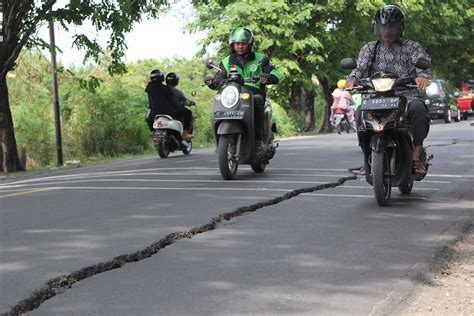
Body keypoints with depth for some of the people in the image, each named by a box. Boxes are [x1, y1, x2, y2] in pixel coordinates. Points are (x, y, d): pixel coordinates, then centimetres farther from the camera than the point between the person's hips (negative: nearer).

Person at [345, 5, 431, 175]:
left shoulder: (412, 47, 9)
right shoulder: (370, 48, 14)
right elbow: (360, 67, -2)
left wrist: (422, 75, -35)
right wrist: (351, 80, -27)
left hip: (407, 95, -1)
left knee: (418, 110, -35)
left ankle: (415, 158, -26)